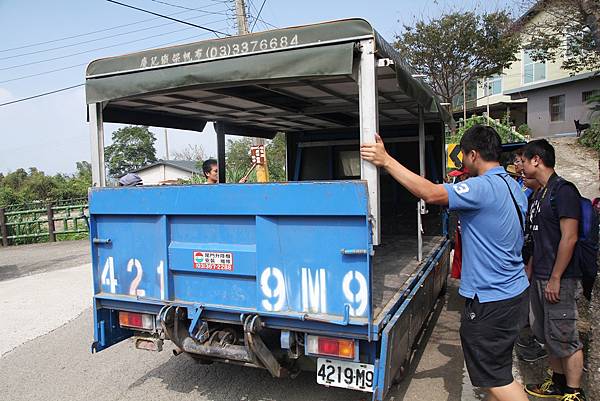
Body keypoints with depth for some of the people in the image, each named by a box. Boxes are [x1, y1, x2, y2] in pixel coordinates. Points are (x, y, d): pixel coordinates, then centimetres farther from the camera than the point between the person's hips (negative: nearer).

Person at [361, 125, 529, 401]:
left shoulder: (483, 188, -23)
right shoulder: (513, 187, 9)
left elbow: (431, 193, -32)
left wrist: (387, 161, -27)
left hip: (490, 301, -10)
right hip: (515, 292, 10)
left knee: (495, 377, 4)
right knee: (497, 367, 23)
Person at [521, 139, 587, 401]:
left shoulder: (563, 190, -14)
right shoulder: (540, 194, 14)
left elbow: (569, 238, -19)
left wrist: (555, 279, -20)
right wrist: (530, 272, 18)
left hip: (559, 280, -9)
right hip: (539, 278, 9)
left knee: (564, 338, 0)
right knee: (548, 336, 17)